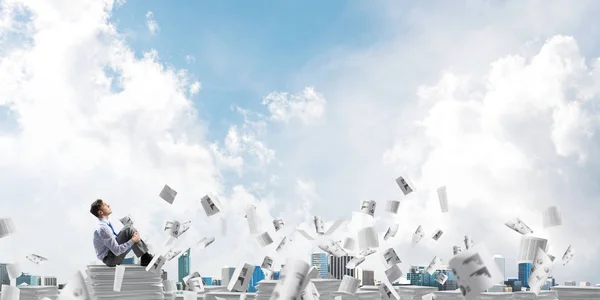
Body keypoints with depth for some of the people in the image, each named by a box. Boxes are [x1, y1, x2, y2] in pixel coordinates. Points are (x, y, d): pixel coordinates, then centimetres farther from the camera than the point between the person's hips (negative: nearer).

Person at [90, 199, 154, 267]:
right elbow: (117, 251, -25)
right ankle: (146, 258, -13)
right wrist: (133, 240, -20)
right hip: (110, 260, -10)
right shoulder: (103, 228, -24)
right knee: (129, 229, -19)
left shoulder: (105, 224, 6)